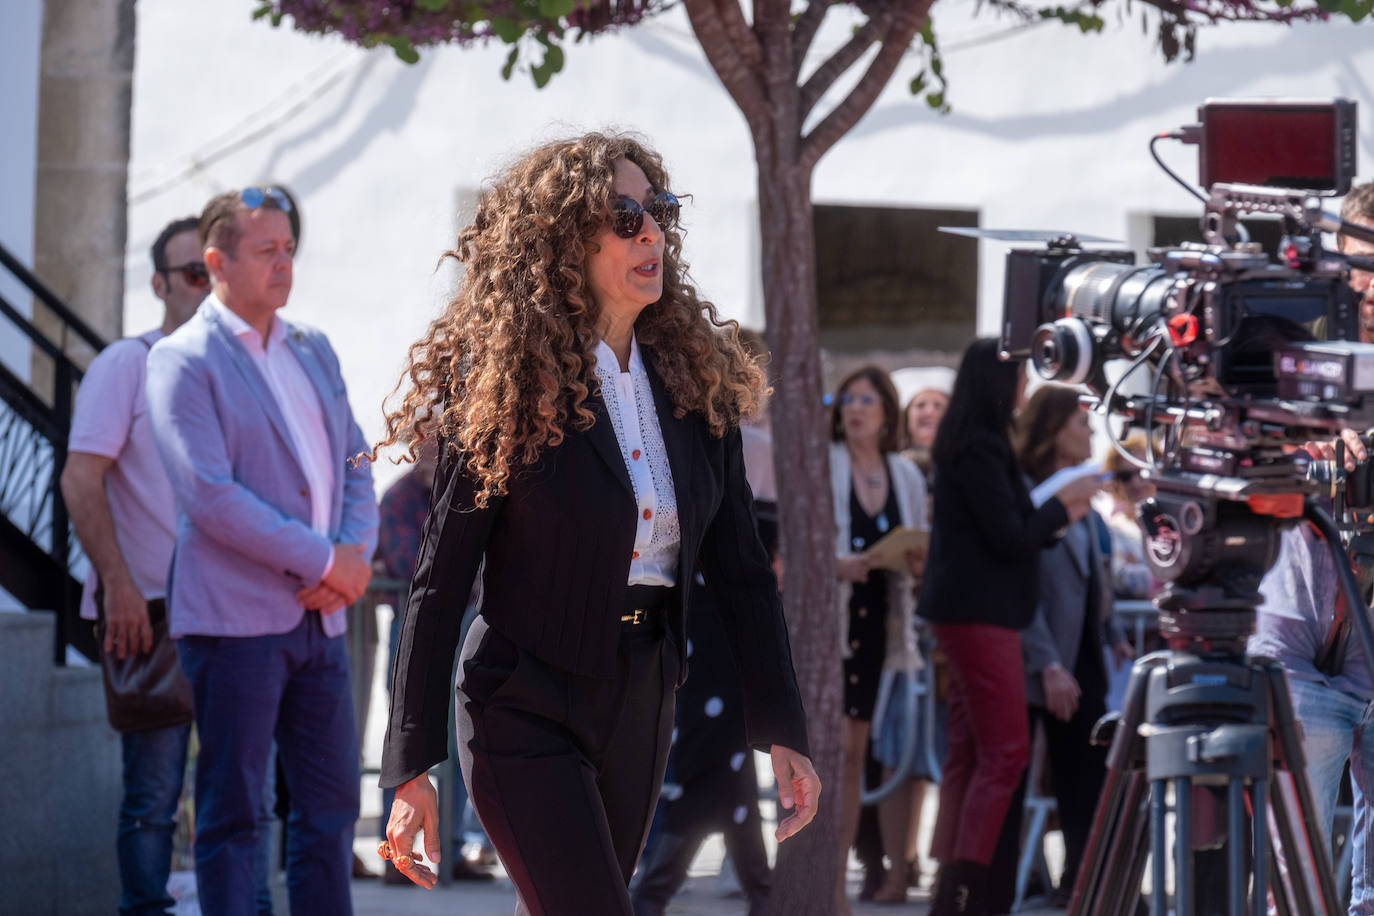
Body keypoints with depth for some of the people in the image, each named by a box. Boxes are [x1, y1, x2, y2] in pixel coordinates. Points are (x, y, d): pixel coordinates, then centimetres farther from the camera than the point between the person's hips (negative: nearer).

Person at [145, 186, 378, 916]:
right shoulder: (182, 361, -7)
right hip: (236, 617, -7)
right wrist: (323, 560, -15)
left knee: (331, 806, 8)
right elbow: (209, 495, -15)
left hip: (319, 614, 7)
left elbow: (354, 464, 17)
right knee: (230, 813, -2)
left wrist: (358, 553, -4)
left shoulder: (312, 351, 15)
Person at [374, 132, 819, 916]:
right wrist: (413, 768, -13)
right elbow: (442, 582, -10)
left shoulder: (696, 381, 5)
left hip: (642, 703, 6)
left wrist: (783, 732, 3)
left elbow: (741, 570, 8)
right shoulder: (505, 388, -11)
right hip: (528, 705, -6)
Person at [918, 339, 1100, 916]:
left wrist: (1054, 518, 13)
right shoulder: (979, 449, -15)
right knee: (1005, 751, -10)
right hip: (980, 614, -10)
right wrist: (1061, 507, -2)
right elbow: (1010, 539, -16)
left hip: (968, 613, 10)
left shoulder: (968, 445, 14)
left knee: (969, 754, 10)